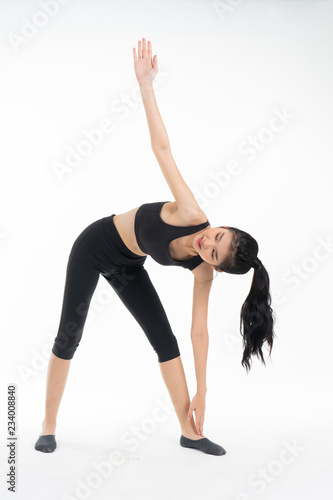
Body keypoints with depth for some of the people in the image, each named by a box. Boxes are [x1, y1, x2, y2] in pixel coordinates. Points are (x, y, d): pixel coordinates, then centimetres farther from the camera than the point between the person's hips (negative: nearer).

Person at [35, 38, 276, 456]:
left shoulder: (202, 269, -22)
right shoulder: (191, 214, -35)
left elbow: (199, 331, -14)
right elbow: (162, 149, -35)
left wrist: (201, 392, -12)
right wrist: (146, 83, -38)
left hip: (127, 266, 4)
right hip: (95, 245, -4)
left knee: (165, 339, -4)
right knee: (69, 336, -5)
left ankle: (189, 432, 5)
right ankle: (48, 428, 10)